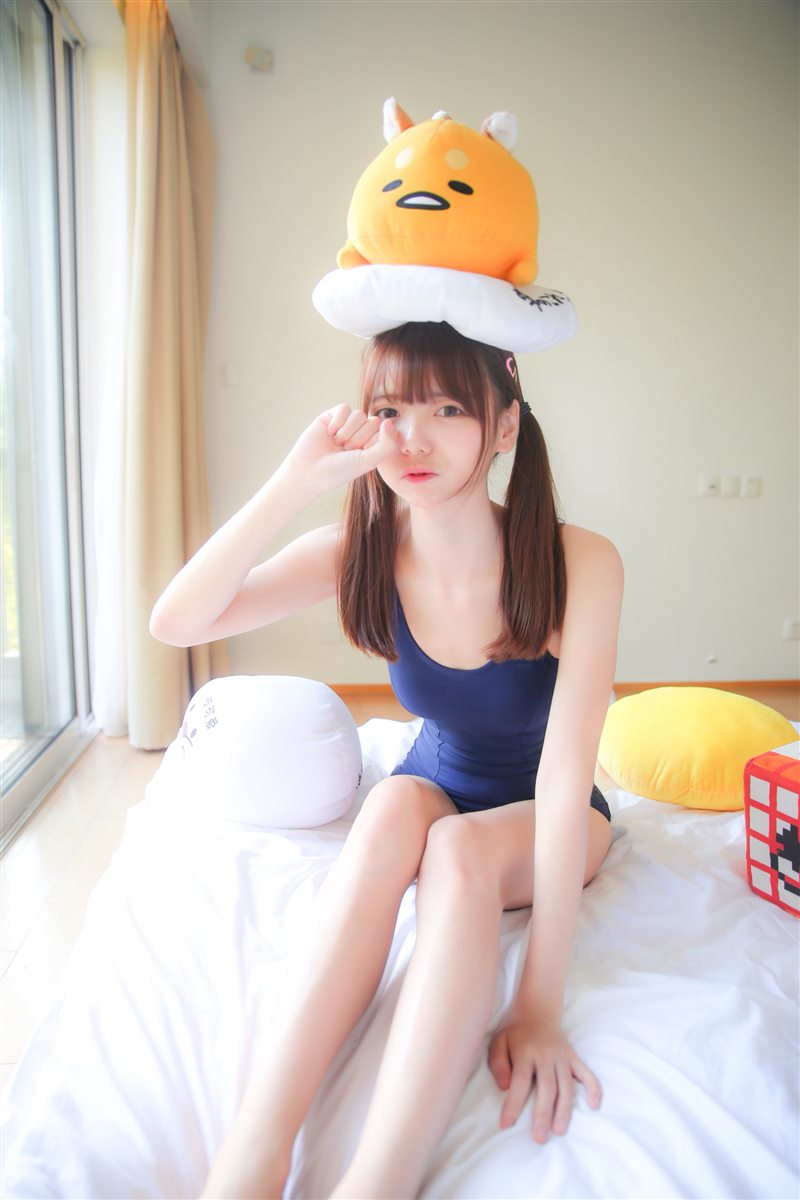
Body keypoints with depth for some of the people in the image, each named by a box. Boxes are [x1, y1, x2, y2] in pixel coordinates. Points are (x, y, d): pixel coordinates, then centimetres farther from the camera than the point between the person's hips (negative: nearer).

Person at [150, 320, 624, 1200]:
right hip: (436, 788, 2)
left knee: (459, 846, -35)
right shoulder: (360, 556, -17)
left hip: (539, 824, -2)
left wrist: (539, 1007, -34)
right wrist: (296, 481, -36)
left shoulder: (579, 564, -27)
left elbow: (564, 773, -31)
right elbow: (173, 624, -26)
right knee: (397, 803, -33)